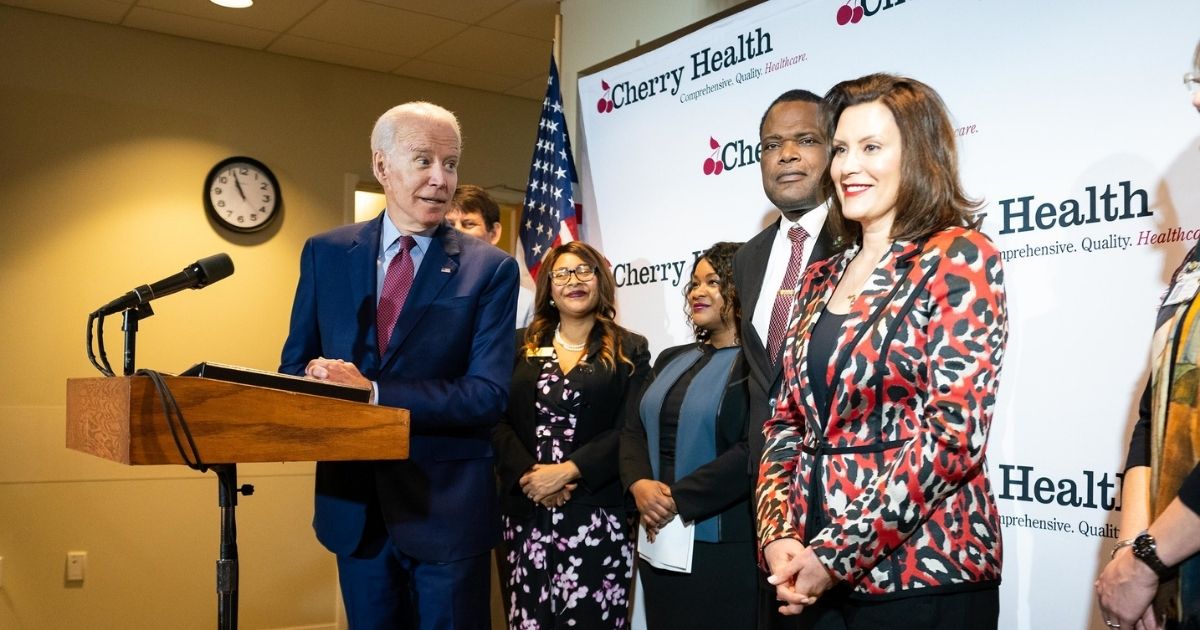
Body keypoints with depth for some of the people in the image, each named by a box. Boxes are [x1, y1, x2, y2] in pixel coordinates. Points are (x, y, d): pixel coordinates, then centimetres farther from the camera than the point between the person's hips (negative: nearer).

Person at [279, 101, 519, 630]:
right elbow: (294, 364, 7)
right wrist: (317, 381, -17)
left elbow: (488, 394, -15)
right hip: (353, 502, 3)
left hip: (447, 506, -3)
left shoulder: (490, 269, -8)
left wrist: (371, 392, -22)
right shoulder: (326, 253, 2)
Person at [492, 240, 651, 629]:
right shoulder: (521, 345, 11)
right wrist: (528, 474, -12)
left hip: (596, 515, -2)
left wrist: (566, 471, -15)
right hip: (524, 513, 2)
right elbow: (497, 420, 3)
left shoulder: (629, 350, 5)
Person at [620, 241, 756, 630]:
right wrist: (639, 485, -9)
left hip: (724, 544, -7)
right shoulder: (672, 359, 14)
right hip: (659, 540, 7)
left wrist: (678, 499, -17)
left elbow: (755, 451, -20)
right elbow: (634, 429, 11)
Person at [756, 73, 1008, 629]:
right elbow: (787, 421, 9)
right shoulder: (821, 279, 10)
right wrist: (779, 536, -6)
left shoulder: (959, 258, -8)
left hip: (921, 576, -5)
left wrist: (838, 555, -16)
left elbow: (955, 431, -16)